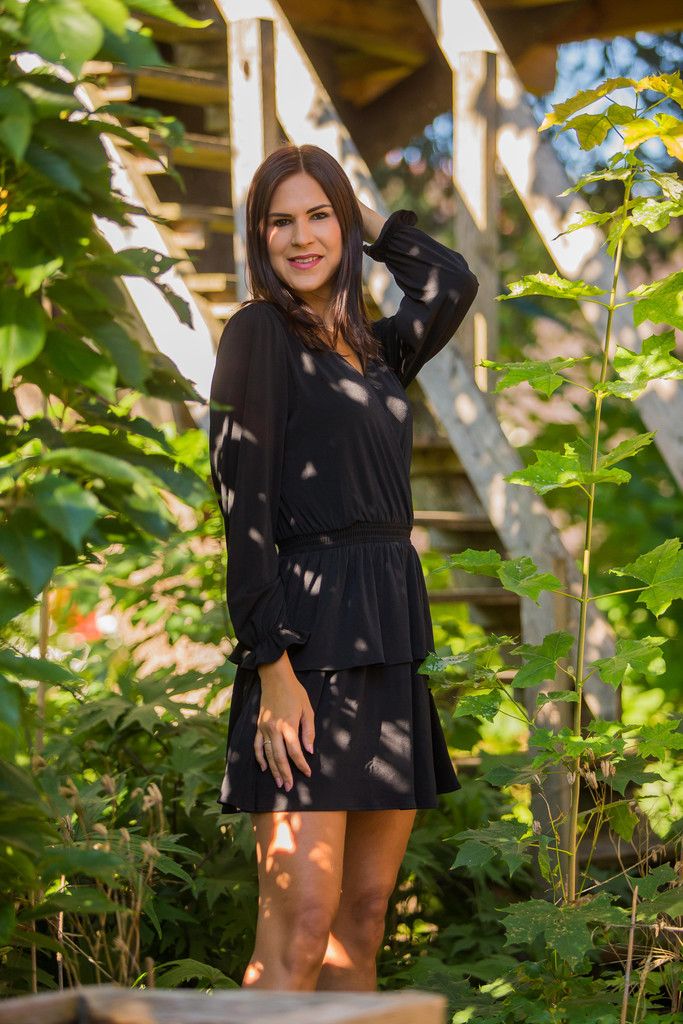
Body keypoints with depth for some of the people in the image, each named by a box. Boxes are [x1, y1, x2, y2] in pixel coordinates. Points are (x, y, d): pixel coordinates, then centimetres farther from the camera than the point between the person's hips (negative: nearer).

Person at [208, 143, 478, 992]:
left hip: (390, 649, 8)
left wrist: (369, 220, 22)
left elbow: (452, 283, 29)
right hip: (309, 641, -7)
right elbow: (244, 510, -10)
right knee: (298, 930, -13)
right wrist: (274, 671, -17)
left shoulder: (372, 350, 16)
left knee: (363, 924, 7)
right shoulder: (259, 332, -3)